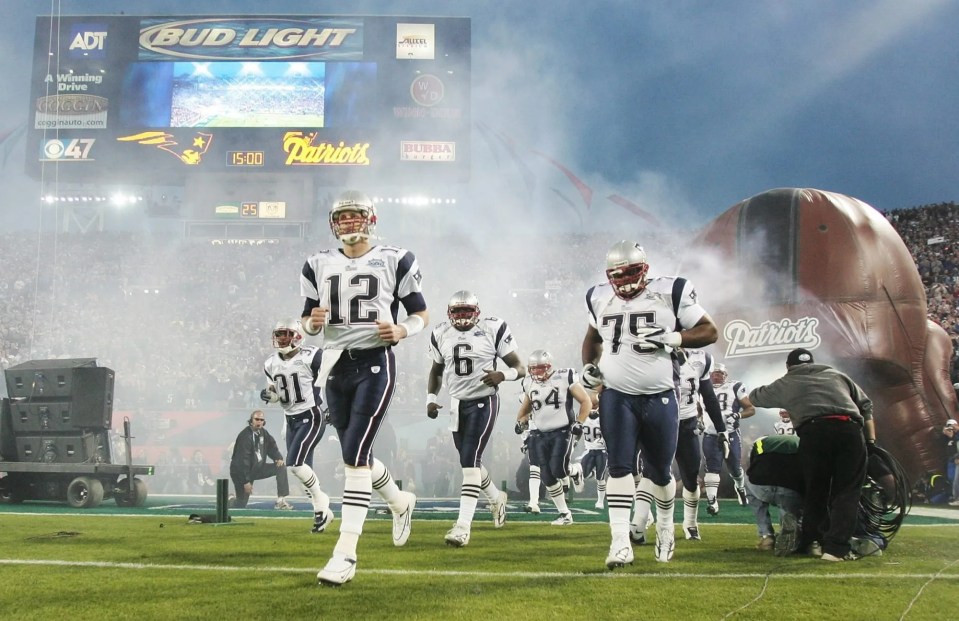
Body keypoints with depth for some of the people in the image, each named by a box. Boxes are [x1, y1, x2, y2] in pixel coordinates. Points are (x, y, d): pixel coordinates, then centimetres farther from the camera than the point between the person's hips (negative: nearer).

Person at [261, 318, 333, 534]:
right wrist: (268, 395, -6)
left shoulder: (311, 357, -16)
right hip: (291, 421, 7)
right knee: (303, 469, 8)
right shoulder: (271, 364, 4)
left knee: (294, 463, -19)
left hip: (312, 418, -7)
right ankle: (322, 512, 20)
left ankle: (319, 498, 3)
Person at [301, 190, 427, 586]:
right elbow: (307, 321, 14)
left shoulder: (393, 261, 0)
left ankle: (345, 554, -12)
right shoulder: (319, 265, 9)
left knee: (354, 455, -14)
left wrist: (402, 330, -15)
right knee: (357, 456, 14)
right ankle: (401, 502, 44)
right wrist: (312, 323, -9)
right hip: (335, 365, 5)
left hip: (374, 364, -5)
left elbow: (422, 315, 6)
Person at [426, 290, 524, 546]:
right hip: (457, 403, 6)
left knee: (470, 460, -15)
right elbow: (436, 370, 18)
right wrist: (431, 398, 4)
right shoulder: (441, 334, 4)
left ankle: (463, 525, -17)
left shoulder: (493, 330, -10)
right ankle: (496, 498, 43)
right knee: (470, 461, 14)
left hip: (483, 402, -5)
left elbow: (520, 368, -8)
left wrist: (502, 375, -28)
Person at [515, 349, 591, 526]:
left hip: (562, 432, -5)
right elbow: (526, 406, 23)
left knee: (558, 470, -19)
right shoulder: (529, 383, 5)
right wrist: (520, 421, 6)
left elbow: (586, 402, -4)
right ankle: (565, 514, 12)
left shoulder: (565, 378, -10)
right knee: (547, 477, -1)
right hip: (541, 435, 5)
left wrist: (579, 423, -14)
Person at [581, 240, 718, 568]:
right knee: (619, 467, -9)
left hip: (659, 399, -1)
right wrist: (589, 365, 6)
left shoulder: (670, 293, -7)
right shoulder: (600, 298, 5)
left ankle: (665, 527, 38)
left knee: (659, 471, 12)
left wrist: (671, 338, -19)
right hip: (616, 397, 2)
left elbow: (710, 331, -5)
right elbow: (593, 336, 24)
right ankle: (620, 542, -10)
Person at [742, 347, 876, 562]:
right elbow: (865, 405, 24)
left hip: (813, 432, 0)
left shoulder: (785, 383, 28)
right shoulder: (837, 375, 32)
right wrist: (871, 440, 22)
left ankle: (811, 542, 17)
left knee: (815, 492, 14)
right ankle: (836, 547, -6)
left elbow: (754, 398, 43)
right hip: (850, 429, 0)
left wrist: (743, 401, 63)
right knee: (847, 491, 3)